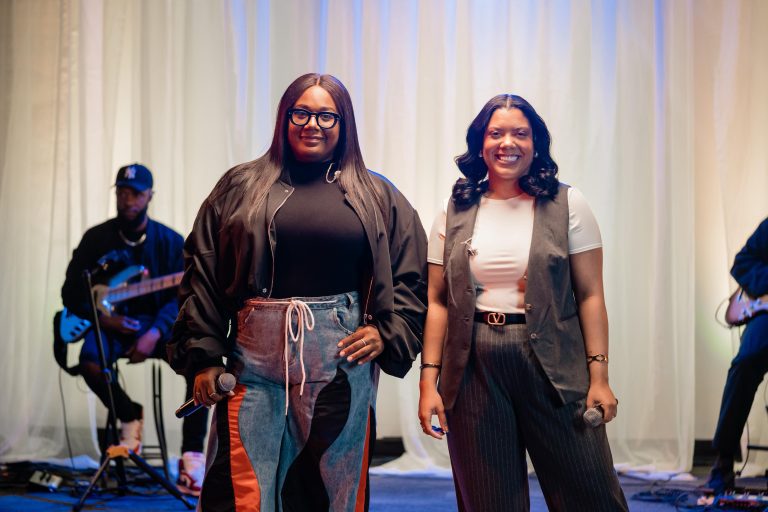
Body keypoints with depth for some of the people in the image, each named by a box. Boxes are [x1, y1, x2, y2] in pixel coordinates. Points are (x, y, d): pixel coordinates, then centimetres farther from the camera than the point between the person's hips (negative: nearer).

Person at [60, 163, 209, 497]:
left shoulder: (170, 241, -1)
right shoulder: (96, 238, 2)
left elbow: (181, 297, -8)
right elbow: (71, 292, 4)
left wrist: (155, 333, -25)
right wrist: (102, 318, -14)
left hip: (158, 324, -1)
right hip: (110, 323, 1)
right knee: (89, 360, -35)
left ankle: (192, 457, -25)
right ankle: (129, 417, -3)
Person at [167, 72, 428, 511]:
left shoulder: (377, 196, 10)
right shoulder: (242, 187, 9)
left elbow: (413, 275, 11)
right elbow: (203, 275, 5)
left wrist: (387, 333, -3)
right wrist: (205, 355, -3)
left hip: (342, 361, 1)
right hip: (256, 362, 0)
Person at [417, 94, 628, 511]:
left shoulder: (566, 206, 1)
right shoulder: (455, 214, 7)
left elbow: (590, 296, -1)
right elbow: (437, 302, 6)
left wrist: (599, 376, -7)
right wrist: (428, 381, -1)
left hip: (552, 366, -1)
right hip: (474, 371, 2)